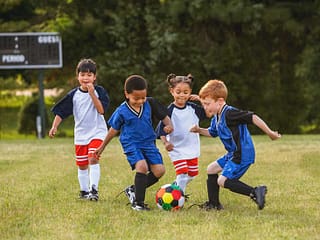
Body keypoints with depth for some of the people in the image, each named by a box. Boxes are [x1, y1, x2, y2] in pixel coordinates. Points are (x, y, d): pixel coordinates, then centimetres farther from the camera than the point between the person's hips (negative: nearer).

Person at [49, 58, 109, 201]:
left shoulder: (99, 91, -6)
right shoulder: (73, 95, 0)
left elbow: (101, 110, -17)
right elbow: (61, 112, 3)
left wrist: (92, 94, -23)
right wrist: (54, 127, -8)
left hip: (97, 132, -3)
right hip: (80, 133, 4)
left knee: (93, 158, -22)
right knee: (82, 165, 10)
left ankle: (94, 190, -22)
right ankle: (84, 191, 24)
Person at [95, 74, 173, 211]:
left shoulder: (150, 104, -2)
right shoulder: (122, 112, -9)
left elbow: (164, 116, 8)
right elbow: (114, 129, 5)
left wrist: (169, 125, -16)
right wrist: (102, 146, 13)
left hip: (148, 143, 4)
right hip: (131, 144, -4)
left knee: (159, 170, -8)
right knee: (142, 166, -27)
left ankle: (133, 190, 14)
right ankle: (138, 202, -16)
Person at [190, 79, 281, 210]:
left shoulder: (229, 113, -22)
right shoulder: (216, 118, 10)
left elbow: (252, 117, -27)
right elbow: (212, 132, 30)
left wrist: (270, 133, -26)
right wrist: (199, 130, 10)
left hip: (242, 155, -11)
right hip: (233, 155, 11)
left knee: (223, 181, -15)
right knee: (211, 169, 19)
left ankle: (255, 192, -18)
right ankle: (213, 204, 26)